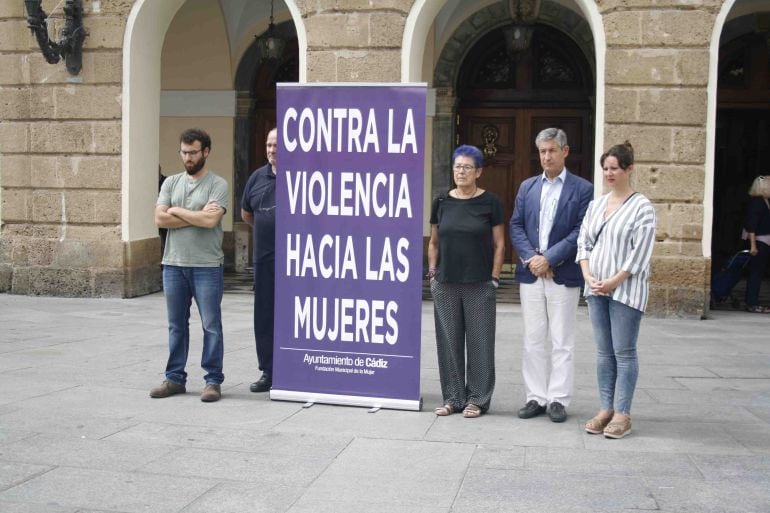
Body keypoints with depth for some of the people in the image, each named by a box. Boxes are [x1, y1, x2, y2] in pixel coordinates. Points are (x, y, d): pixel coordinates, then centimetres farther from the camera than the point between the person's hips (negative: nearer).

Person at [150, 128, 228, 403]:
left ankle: (213, 381, 8)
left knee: (211, 326, 0)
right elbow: (160, 219, -2)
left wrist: (177, 211, -6)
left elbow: (211, 220, -18)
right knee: (177, 325, 12)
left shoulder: (217, 184, -3)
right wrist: (197, 216, -9)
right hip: (174, 265, 5)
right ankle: (175, 378, 21)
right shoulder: (171, 182, 10)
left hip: (206, 266, -4)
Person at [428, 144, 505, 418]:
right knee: (449, 341, 7)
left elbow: (499, 244, 0)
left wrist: (494, 278, -5)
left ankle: (477, 398, 14)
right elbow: (434, 243, 13)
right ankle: (453, 397, 19)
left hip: (479, 285, -3)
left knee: (479, 342, 3)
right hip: (446, 285, 3)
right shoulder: (442, 202, 6)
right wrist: (432, 274, 6)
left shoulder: (489, 202, -2)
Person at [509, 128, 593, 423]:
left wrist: (548, 258, -15)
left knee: (562, 341, 2)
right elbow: (516, 226, 7)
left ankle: (558, 399, 9)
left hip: (563, 275, -4)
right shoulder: (527, 187, 12)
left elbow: (581, 232, -8)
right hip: (531, 273, 4)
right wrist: (530, 257, -9)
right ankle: (536, 398, 15)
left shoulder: (582, 189, -1)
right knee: (533, 340, 7)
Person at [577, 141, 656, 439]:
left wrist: (614, 281, -14)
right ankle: (606, 409, 16)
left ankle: (622, 414, 5)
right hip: (596, 289, 6)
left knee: (624, 353, -1)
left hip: (626, 289, -6)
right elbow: (584, 243, 11)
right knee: (604, 352, 9)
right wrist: (589, 276, -3)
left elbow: (640, 253, -12)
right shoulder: (596, 204, 12)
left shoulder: (642, 207, -6)